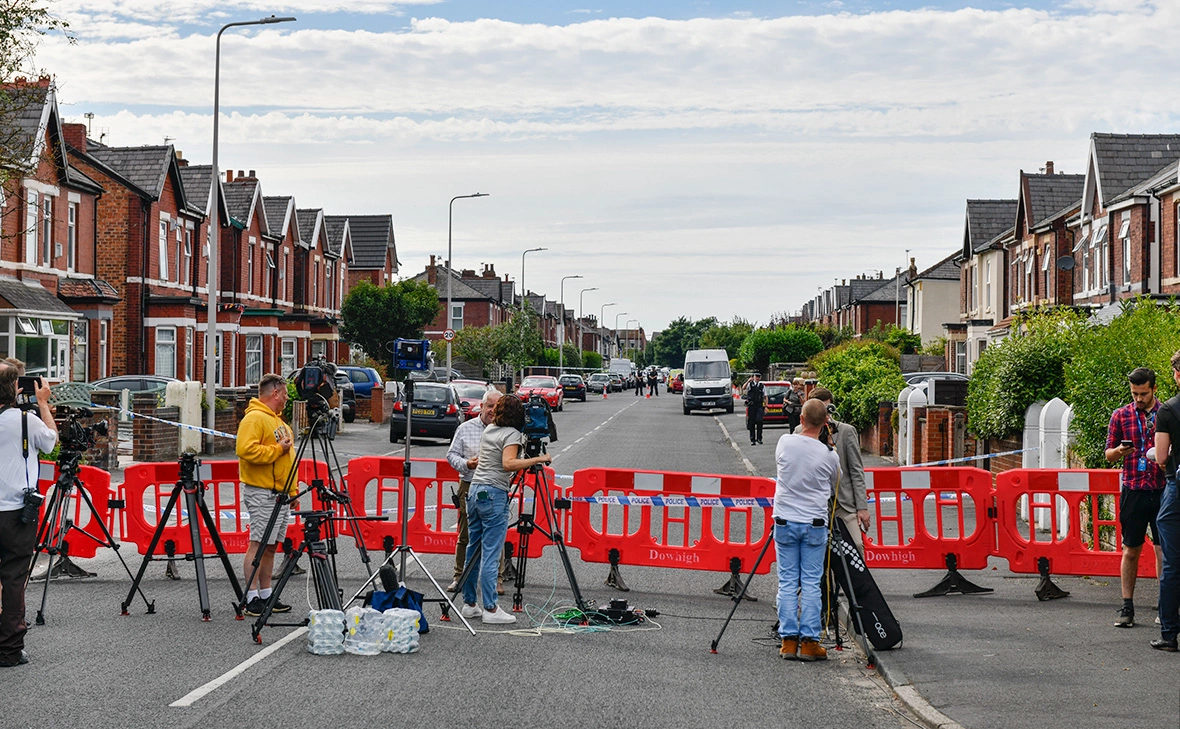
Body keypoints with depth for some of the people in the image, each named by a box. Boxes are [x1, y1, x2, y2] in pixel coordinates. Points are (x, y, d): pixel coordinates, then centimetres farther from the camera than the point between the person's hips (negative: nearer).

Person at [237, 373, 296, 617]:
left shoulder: (276, 419, 22)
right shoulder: (254, 418, -10)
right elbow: (247, 450, -24)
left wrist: (292, 490, 23)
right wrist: (278, 449, -16)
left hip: (280, 494, 10)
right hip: (261, 494, -9)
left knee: (270, 546, 10)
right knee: (258, 544, -8)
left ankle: (266, 595, 14)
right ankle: (252, 598, -7)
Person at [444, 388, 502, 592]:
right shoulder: (465, 429, 7)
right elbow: (452, 454, 9)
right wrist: (466, 464, -8)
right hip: (470, 487, 0)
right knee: (465, 535, 3)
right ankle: (459, 577, 12)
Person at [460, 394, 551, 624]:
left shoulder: (488, 430, 15)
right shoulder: (512, 434, -8)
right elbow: (508, 463, -23)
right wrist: (538, 459, -18)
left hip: (475, 490, 8)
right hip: (494, 495, -8)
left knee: (473, 551, 12)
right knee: (490, 554, -7)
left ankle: (469, 604, 16)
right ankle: (490, 609, -7)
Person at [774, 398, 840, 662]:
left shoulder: (785, 442, -5)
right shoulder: (829, 455, -8)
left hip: (784, 522, 1)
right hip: (815, 524, -1)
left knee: (787, 582, 5)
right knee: (811, 584, 3)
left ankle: (788, 640, 5)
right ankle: (809, 642, 2)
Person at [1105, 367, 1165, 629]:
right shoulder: (1120, 416, 7)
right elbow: (1108, 455, 10)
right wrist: (1119, 451, -12)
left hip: (1163, 490, -1)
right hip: (1133, 490, 1)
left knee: (1164, 549, 0)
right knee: (1131, 550, 5)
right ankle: (1127, 607, 11)